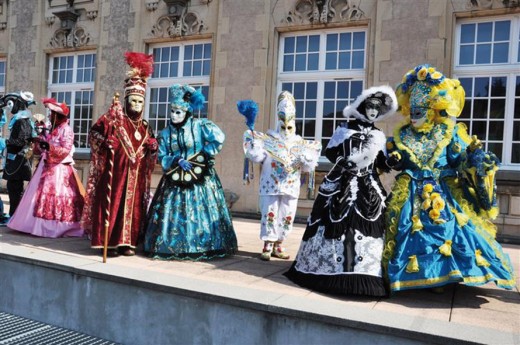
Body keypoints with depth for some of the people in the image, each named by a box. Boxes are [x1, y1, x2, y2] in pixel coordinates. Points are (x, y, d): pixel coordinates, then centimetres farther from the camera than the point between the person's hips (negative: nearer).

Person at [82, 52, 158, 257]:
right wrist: (105, 142, -26)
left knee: (132, 207, 7)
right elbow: (95, 134, -10)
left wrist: (153, 147, 1)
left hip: (135, 176, 5)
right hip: (114, 172, -5)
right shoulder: (114, 120, -3)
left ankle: (126, 242, 15)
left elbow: (150, 154, 21)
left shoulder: (144, 127, 14)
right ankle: (108, 242, 4)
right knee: (111, 205, -4)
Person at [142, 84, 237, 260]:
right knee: (173, 214, 4)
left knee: (201, 213, 1)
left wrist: (205, 154, -11)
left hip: (200, 180, -3)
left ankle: (204, 247, 11)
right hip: (175, 181, 3)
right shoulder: (166, 133, 6)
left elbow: (218, 138, -15)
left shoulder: (199, 125, -5)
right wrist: (177, 161, -16)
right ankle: (173, 247, 15)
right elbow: (162, 158, 1)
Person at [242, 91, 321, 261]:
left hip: (291, 186, 3)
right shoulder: (268, 140, 0)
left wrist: (306, 160, -15)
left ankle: (278, 245, 22)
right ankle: (268, 245, 11)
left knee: (287, 217, 8)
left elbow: (308, 167, 5)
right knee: (269, 214, -1)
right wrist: (252, 142, -21)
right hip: (271, 185, -3)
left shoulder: (301, 144, 7)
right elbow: (257, 157, -9)